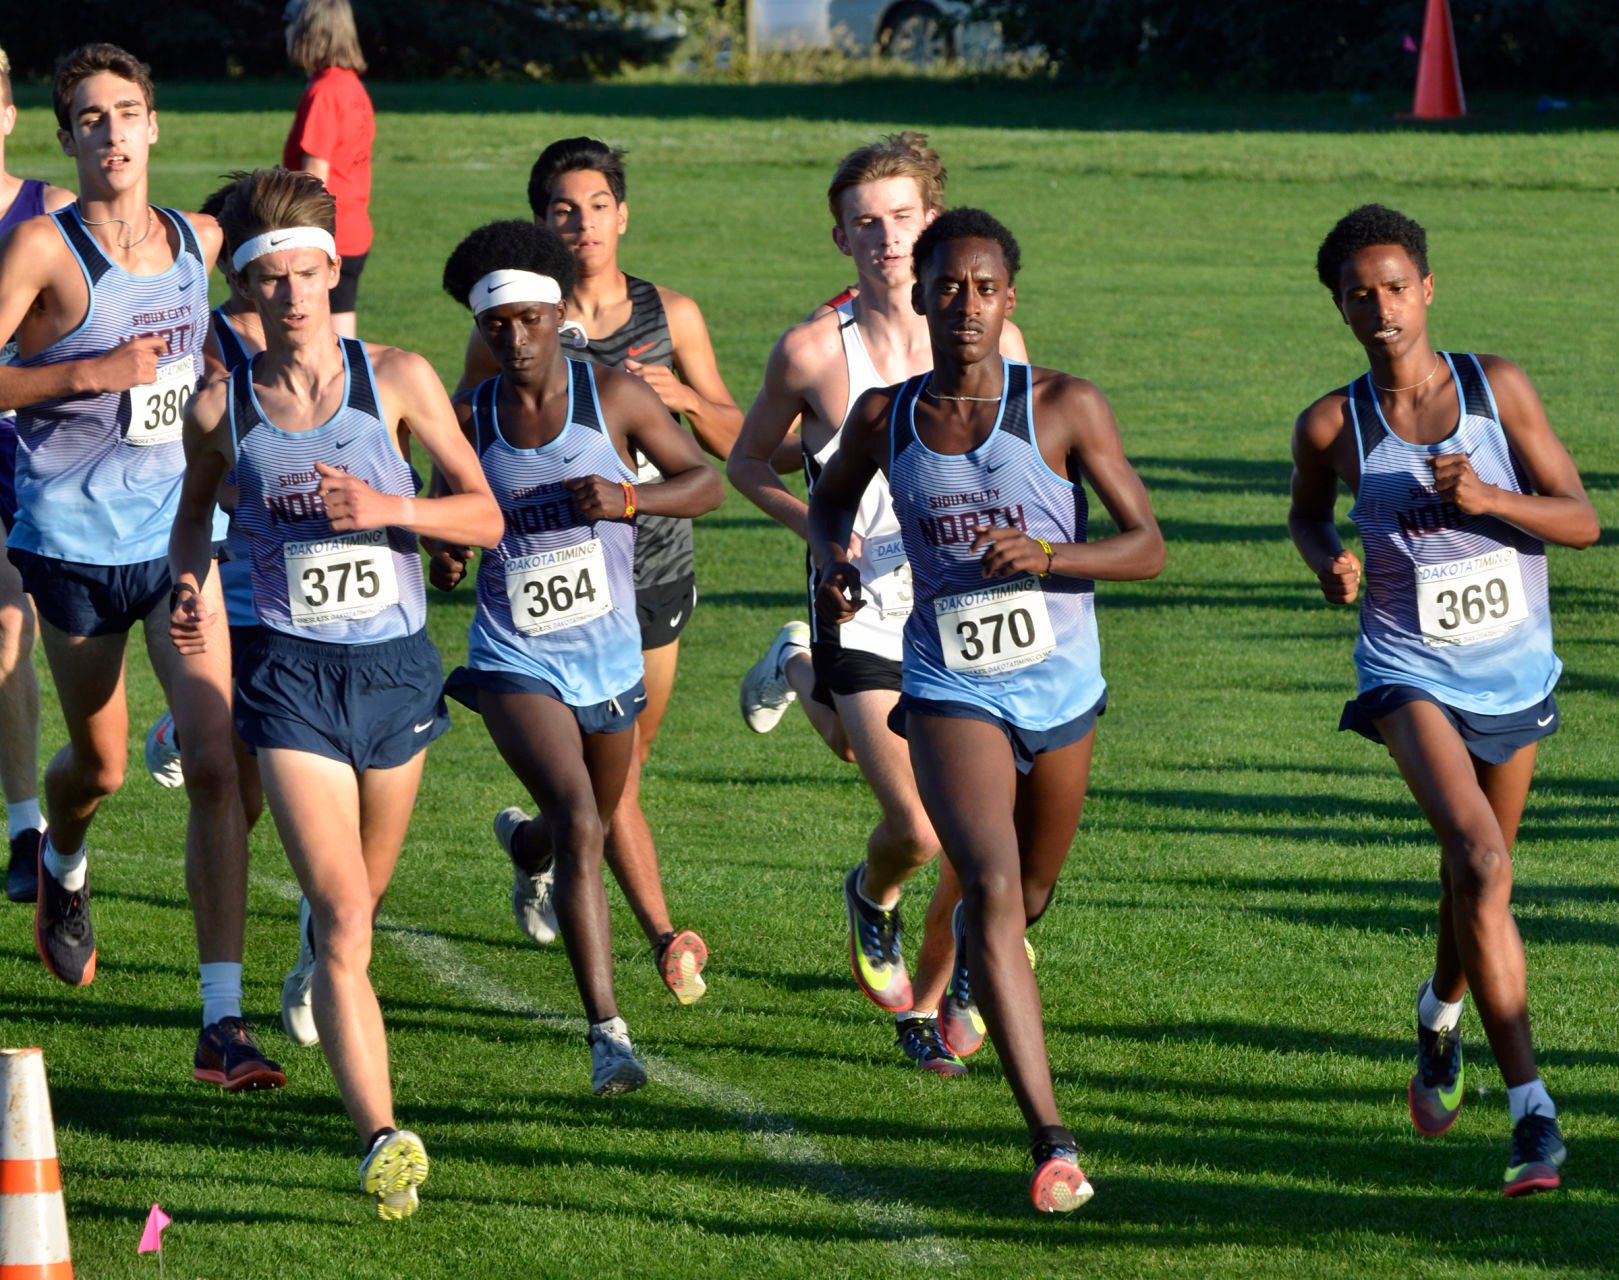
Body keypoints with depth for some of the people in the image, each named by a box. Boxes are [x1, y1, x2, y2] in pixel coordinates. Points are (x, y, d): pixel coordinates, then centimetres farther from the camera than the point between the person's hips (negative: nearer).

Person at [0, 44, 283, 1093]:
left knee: (218, 762, -12)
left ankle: (223, 1024, -13)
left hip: (185, 533, 3)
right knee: (102, 766, 13)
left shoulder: (202, 243, 7)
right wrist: (88, 373, -20)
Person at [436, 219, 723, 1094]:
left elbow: (705, 482, -3)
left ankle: (521, 841, 63)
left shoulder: (614, 397, -6)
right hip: (516, 662, -2)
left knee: (590, 831, 22)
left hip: (609, 658, 2)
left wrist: (629, 499, -21)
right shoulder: (470, 419, -3)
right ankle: (607, 1031, -25)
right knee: (578, 822, -23)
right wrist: (445, 556, -9)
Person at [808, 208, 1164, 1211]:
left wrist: (1046, 555, -26)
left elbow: (1149, 546, -9)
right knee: (992, 885, -22)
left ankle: (974, 954, 62)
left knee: (1032, 891, 21)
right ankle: (1051, 1139, -28)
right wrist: (832, 561, -2)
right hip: (952, 689, -1)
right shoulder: (886, 419, -4)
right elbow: (833, 493, 19)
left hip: (1060, 686, 1)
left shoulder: (1065, 408, -10)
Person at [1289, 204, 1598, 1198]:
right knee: (1480, 862, -25)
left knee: (1478, 874, 20)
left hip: (1515, 671, 3)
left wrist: (1487, 498, -24)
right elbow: (1307, 511, 16)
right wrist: (1328, 561, -7)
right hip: (1411, 674, -3)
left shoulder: (1498, 389, -6)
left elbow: (1582, 520, -7)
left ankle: (1442, 1011, 55)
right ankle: (1532, 1113, -27)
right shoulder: (1333, 427, -6)